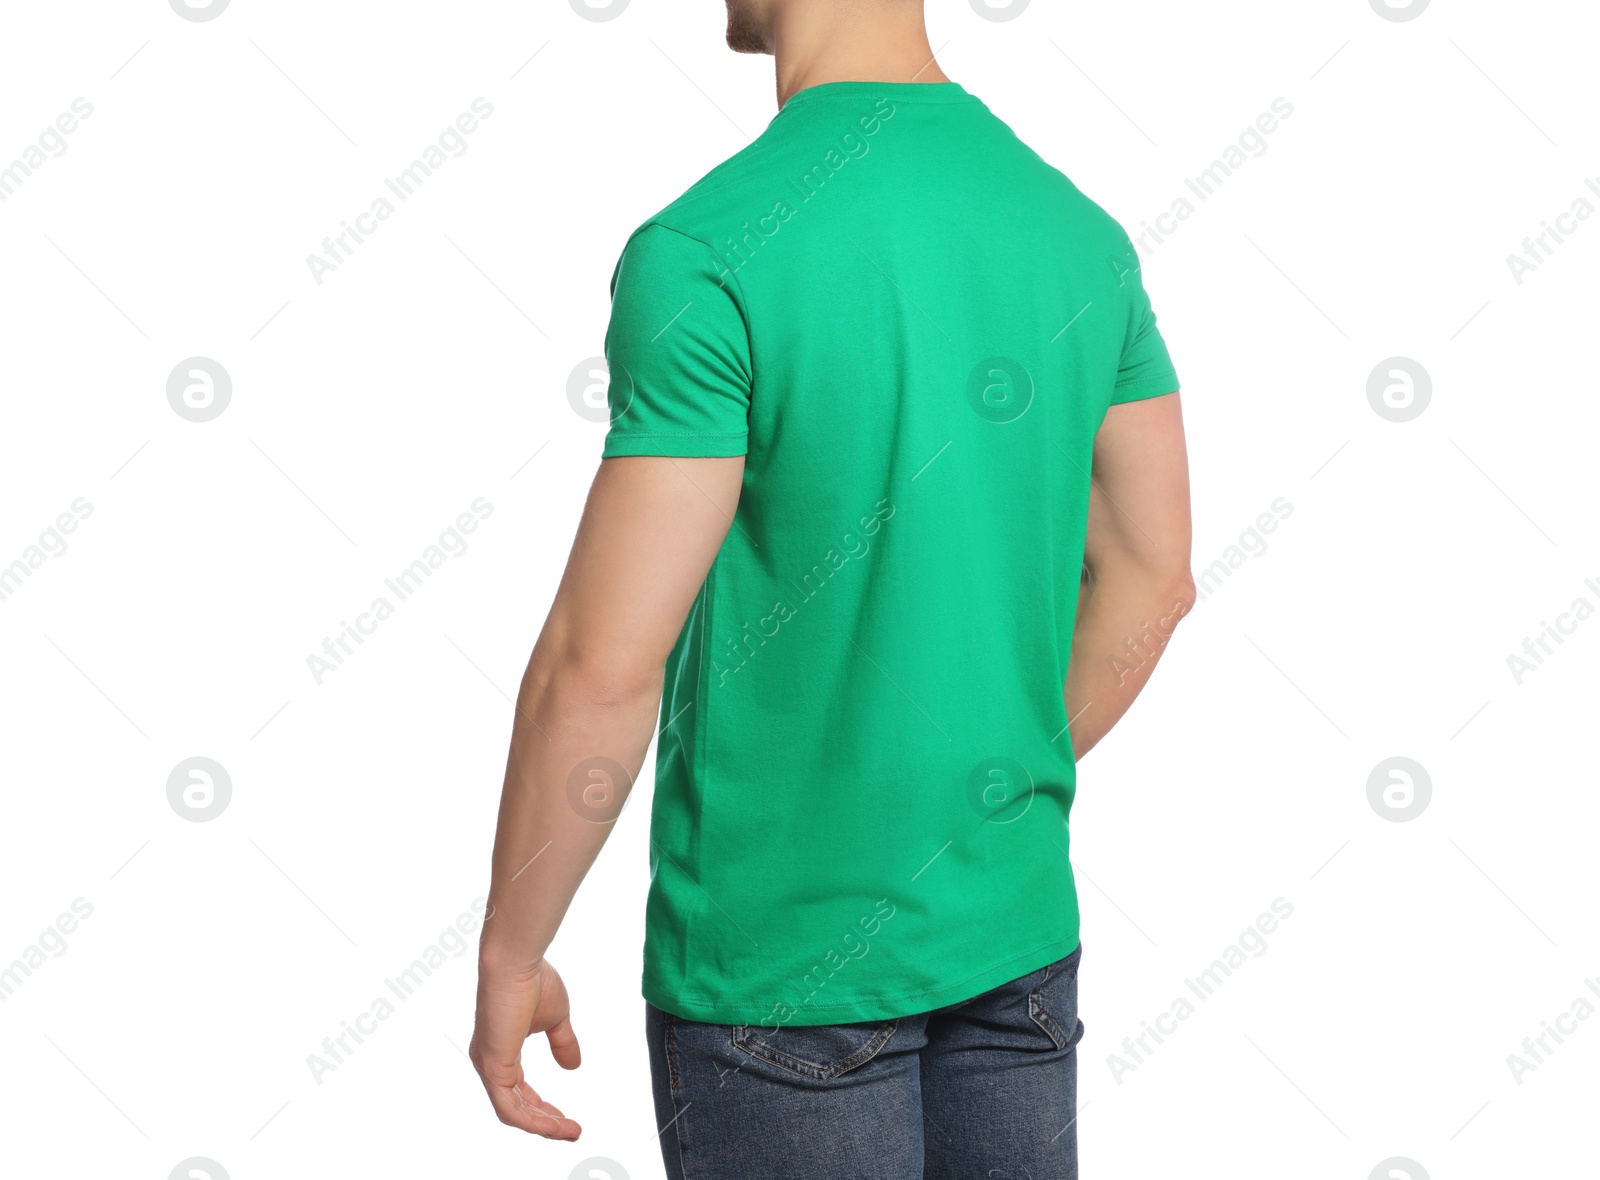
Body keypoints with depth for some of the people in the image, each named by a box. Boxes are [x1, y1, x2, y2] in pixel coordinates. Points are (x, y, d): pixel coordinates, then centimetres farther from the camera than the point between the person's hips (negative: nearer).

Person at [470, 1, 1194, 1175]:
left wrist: (511, 954, -6)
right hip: (1017, 926, 6)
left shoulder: (707, 252, -20)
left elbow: (605, 662, -20)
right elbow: (1154, 577, 9)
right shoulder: (1078, 227, 1)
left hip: (782, 955, -6)